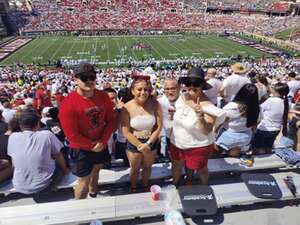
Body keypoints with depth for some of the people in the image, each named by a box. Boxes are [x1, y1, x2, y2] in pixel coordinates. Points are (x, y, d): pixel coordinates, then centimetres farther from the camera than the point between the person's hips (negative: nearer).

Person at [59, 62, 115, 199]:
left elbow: (111, 120, -3)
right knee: (83, 181, 8)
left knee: (95, 172, 26)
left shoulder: (103, 97, -7)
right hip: (81, 150, -5)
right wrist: (91, 145, -13)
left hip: (101, 146, 5)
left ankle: (93, 196, 52)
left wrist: (102, 141, -12)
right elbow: (71, 134, -20)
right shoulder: (69, 103, -22)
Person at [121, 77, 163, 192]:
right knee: (135, 169, 23)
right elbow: (126, 132, -17)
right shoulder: (127, 107, -21)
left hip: (151, 142, 1)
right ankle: (133, 188, 52)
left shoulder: (155, 104, -17)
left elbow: (159, 127, -12)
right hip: (134, 143, -1)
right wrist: (140, 145, -16)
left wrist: (148, 143, -15)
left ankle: (145, 186, 54)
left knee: (147, 167, 25)